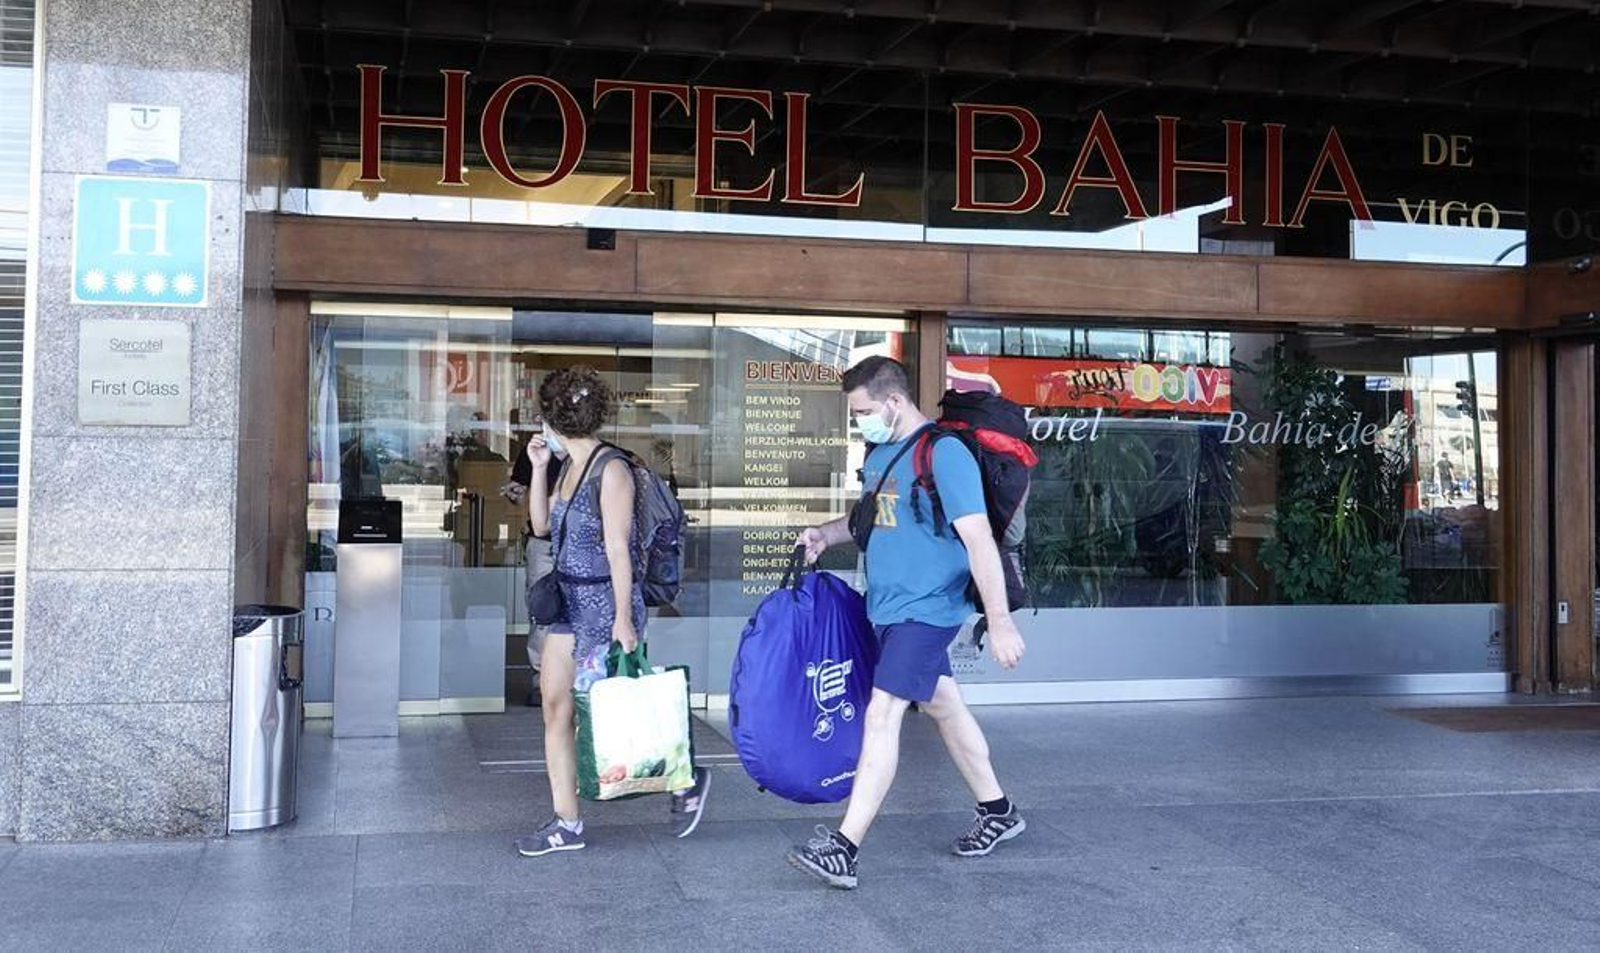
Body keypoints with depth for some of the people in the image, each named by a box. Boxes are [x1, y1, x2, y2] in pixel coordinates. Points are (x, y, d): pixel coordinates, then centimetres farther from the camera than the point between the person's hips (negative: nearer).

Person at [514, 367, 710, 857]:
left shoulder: (611, 470, -16)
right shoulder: (570, 466, 10)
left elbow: (618, 549, -18)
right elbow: (541, 526, 18)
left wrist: (623, 619, -19)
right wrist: (538, 468, 9)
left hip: (606, 602, -9)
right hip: (571, 603, 9)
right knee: (554, 706, 6)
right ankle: (567, 822, 13)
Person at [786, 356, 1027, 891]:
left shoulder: (944, 454, -18)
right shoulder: (880, 453, 10)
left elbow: (979, 539, -21)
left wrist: (999, 621, -23)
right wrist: (825, 535, 7)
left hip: (925, 609, -9)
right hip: (890, 606, 9)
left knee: (882, 715, -13)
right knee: (941, 706, 18)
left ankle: (843, 851, -12)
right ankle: (998, 813, 34)